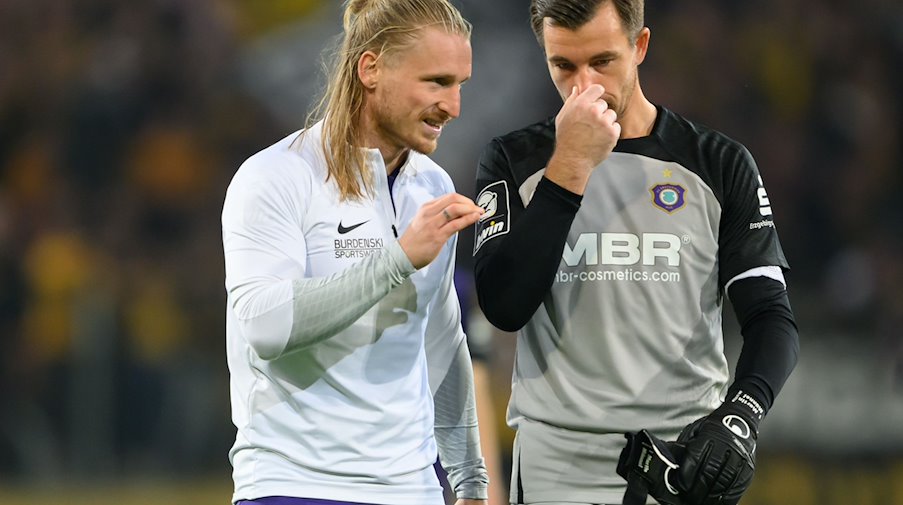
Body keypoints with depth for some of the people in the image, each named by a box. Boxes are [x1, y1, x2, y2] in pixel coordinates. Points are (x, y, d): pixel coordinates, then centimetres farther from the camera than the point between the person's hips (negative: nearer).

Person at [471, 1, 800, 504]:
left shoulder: (719, 164, 5)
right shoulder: (515, 162, 3)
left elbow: (771, 317, -1)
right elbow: (505, 307, -11)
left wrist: (740, 413, -20)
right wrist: (570, 166, -14)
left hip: (689, 452, 1)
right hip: (560, 461, -1)